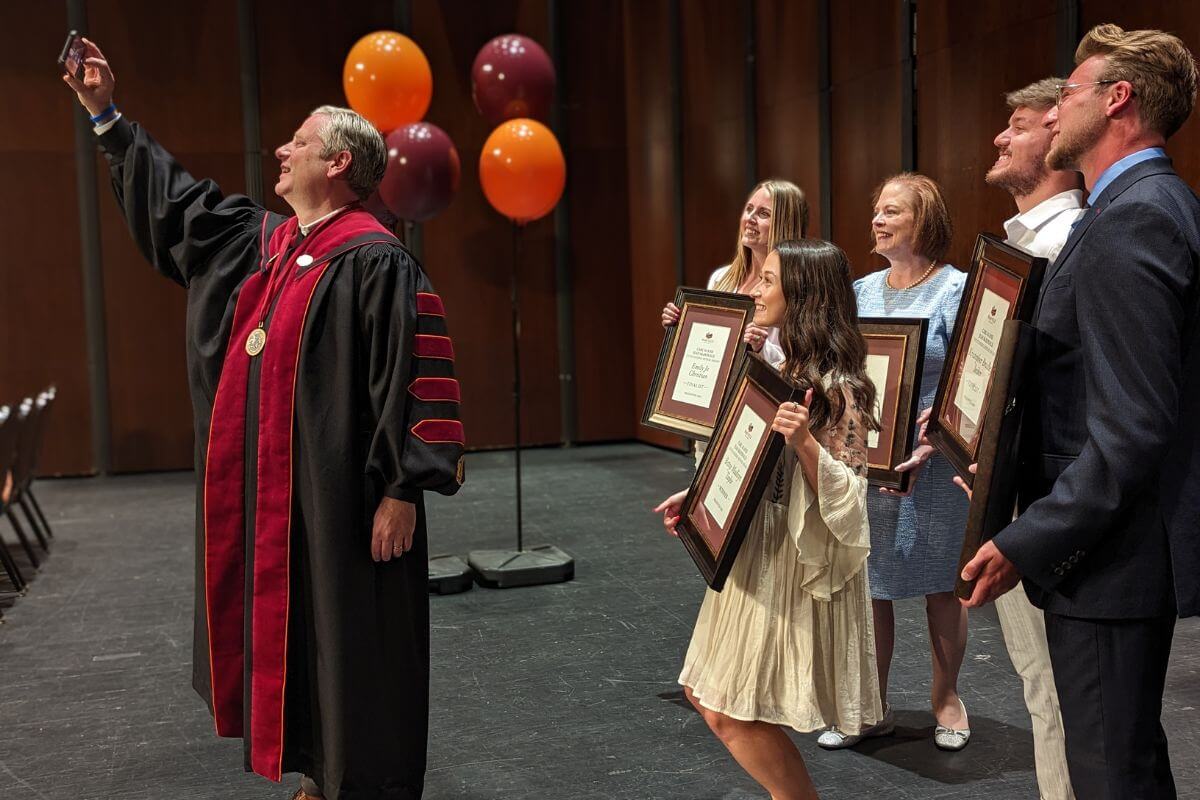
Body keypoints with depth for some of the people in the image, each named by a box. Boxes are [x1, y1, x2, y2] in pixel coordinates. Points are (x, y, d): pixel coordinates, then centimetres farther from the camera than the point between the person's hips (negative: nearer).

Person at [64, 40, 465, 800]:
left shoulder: (375, 260, -14)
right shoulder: (264, 242, 12)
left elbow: (416, 376, -18)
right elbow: (178, 200, 26)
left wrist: (404, 489, -21)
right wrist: (108, 116, 28)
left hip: (343, 497, -9)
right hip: (274, 497, 9)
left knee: (352, 648, 2)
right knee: (298, 638, 17)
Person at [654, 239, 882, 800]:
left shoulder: (836, 388, -17)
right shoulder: (783, 371, 9)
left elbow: (845, 496, -20)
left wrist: (805, 441, -34)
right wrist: (698, 495, 7)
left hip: (795, 563, -9)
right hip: (755, 554, 9)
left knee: (730, 714, -3)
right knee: (709, 696, 14)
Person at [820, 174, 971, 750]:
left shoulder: (954, 291, -6)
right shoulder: (861, 291, 10)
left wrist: (931, 443, -26)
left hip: (931, 462, -4)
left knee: (940, 583, 9)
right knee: (866, 582, 6)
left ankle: (946, 697, 28)